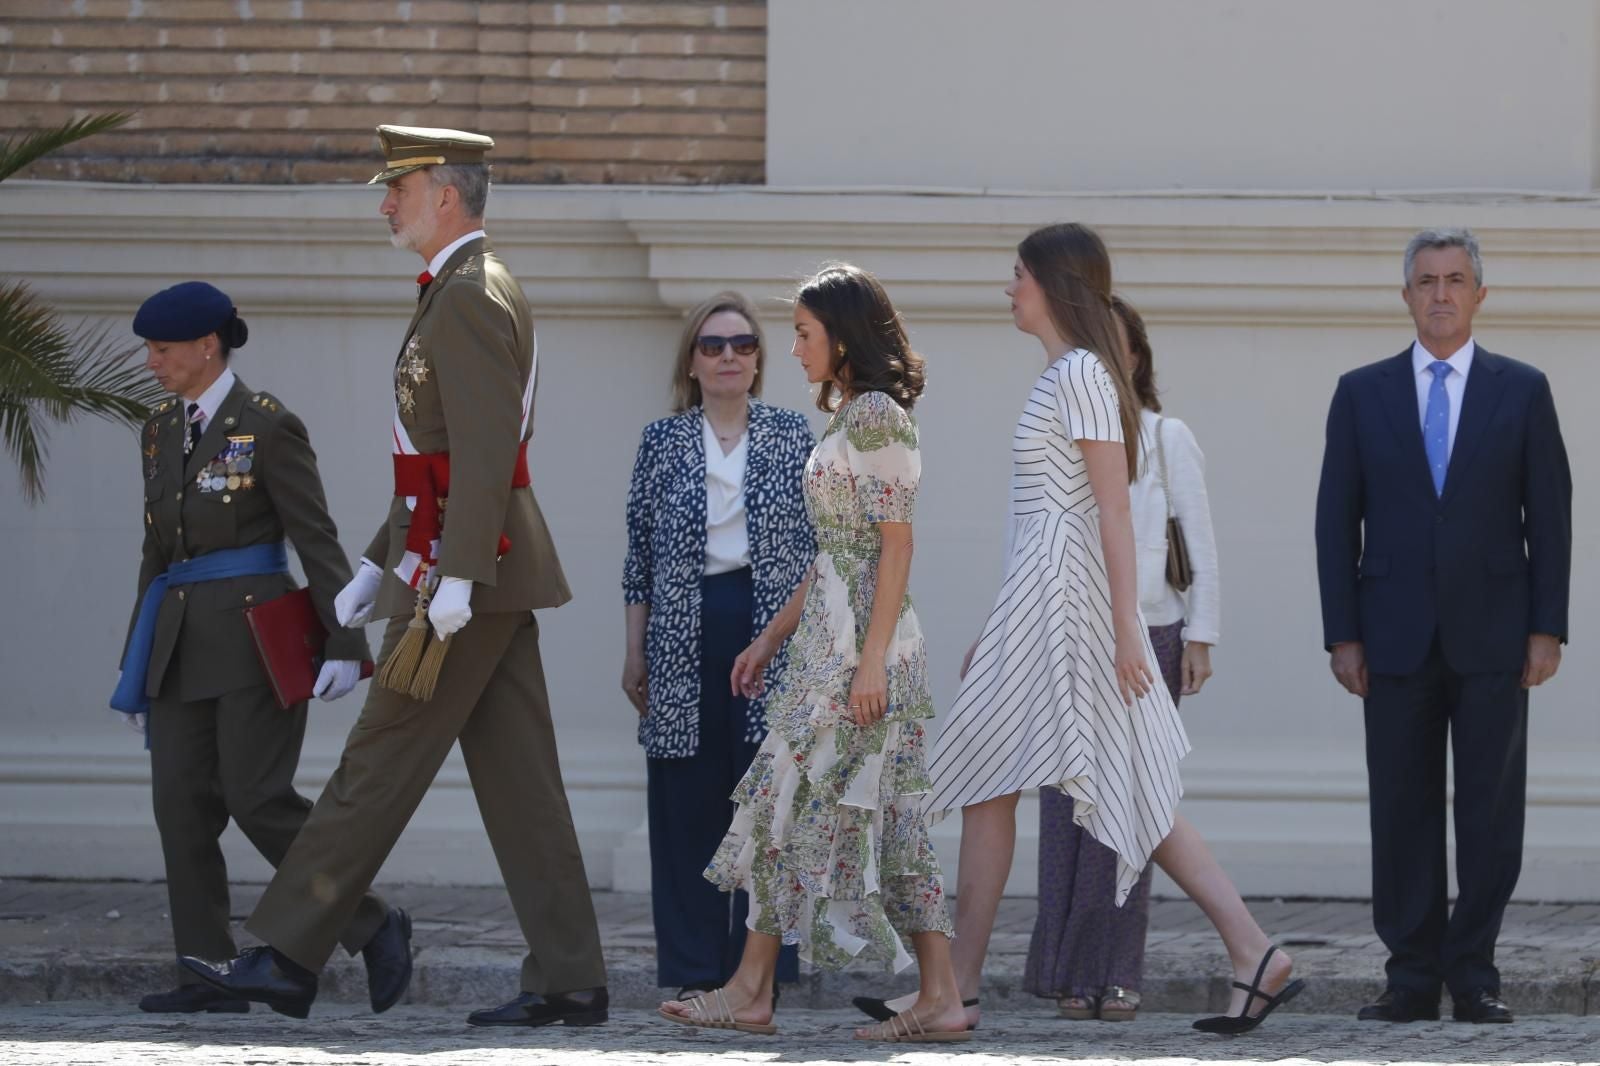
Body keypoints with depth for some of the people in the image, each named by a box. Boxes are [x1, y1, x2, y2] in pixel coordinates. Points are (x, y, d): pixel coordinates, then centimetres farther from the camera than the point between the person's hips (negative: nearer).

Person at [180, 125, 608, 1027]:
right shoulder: (466, 292, 20)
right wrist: (379, 563, 24)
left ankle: (290, 958, -2)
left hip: (471, 575, -10)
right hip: (491, 579, 10)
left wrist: (454, 577, -26)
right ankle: (569, 981, 4)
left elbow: (485, 453, -22)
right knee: (518, 781, 6)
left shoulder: (473, 298, -13)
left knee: (381, 762, -6)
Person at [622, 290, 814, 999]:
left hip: (772, 629, 0)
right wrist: (635, 652, 6)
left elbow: (818, 544, 7)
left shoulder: (792, 436, 6)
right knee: (688, 803, 0)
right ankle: (694, 970, 6)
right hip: (685, 636, 1)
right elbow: (641, 553, 9)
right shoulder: (662, 442, 7)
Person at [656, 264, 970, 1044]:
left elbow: (896, 543, -17)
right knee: (890, 821, 5)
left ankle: (750, 992, 1)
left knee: (797, 803, -4)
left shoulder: (876, 415, -12)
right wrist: (772, 638, 22)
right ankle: (940, 999, 2)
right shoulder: (851, 417, 17)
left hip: (860, 641, -10)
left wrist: (871, 659, -21)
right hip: (829, 635, 10)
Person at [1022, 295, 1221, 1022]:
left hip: (1146, 639, -1)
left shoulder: (1166, 439, 4)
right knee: (1067, 805, -3)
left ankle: (1116, 976, -1)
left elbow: (1200, 545, 3)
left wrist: (1200, 636, -4)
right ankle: (1070, 973, 2)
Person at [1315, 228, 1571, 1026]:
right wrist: (1342, 633, -1)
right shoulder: (1362, 393, 7)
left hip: (1492, 636, -1)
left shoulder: (1521, 391, 6)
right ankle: (1412, 975, 5)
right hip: (1397, 637, 1)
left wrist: (1547, 628, -4)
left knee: (1490, 812, -1)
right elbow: (1337, 519, 6)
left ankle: (1473, 973, 6)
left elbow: (1550, 515, 4)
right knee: (1403, 812, 1)